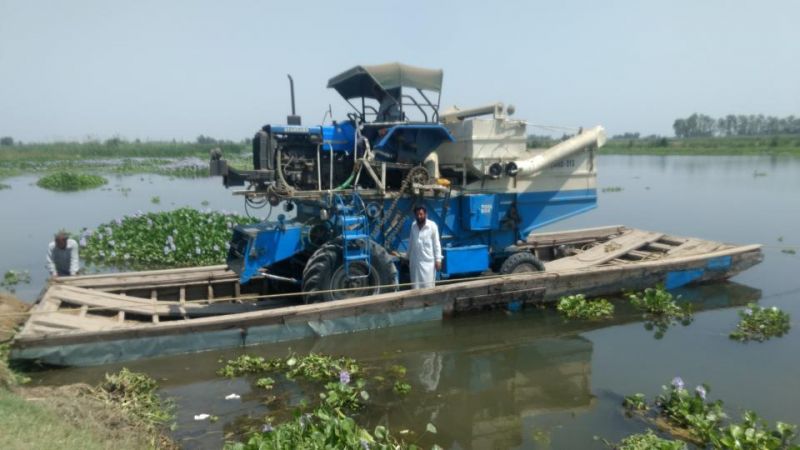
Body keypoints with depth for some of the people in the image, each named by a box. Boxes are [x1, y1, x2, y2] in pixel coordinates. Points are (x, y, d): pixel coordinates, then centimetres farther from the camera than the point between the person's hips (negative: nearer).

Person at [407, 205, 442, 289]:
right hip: (415, 261, 4)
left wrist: (438, 259, -9)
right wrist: (409, 258, 14)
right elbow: (410, 242, 12)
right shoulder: (413, 225, 4)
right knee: (416, 285, 7)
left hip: (428, 261, -4)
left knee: (428, 285, -2)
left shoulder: (432, 226, -7)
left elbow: (436, 243, -6)